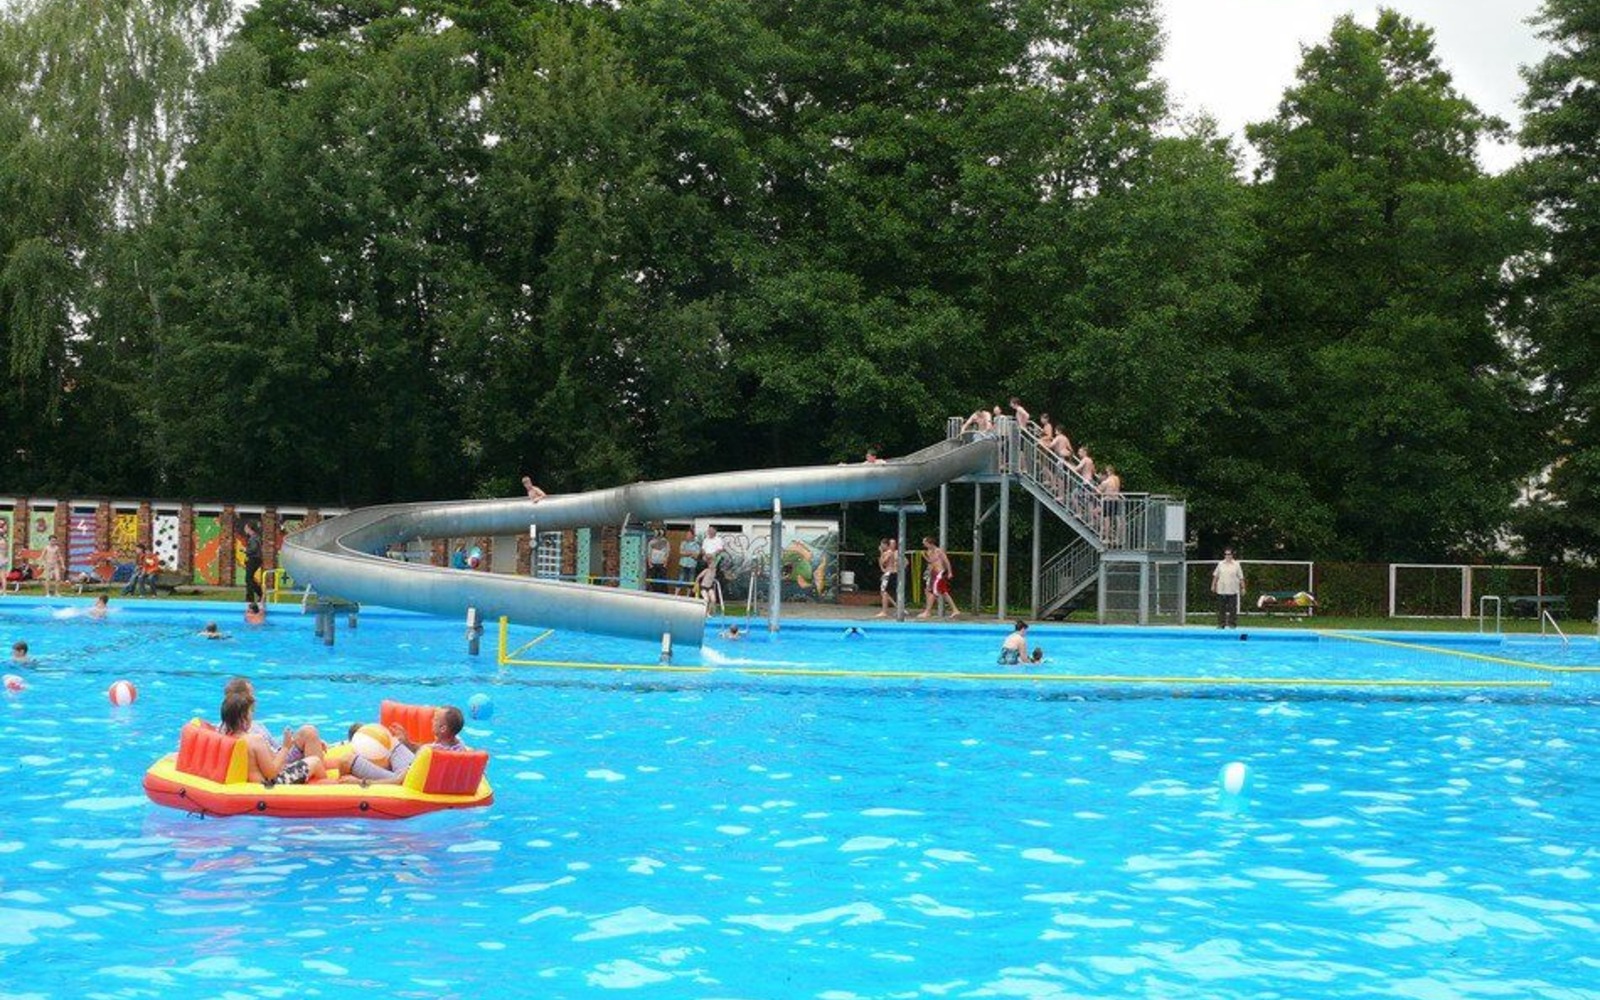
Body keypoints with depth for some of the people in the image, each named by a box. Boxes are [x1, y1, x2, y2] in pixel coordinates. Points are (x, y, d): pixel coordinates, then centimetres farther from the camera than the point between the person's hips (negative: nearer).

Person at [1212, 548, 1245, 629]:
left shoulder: (1236, 565, 3)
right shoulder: (1220, 564, 8)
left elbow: (1241, 578, 3)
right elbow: (1215, 576, 14)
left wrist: (1243, 588, 0)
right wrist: (1213, 585, 11)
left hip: (1233, 591, -2)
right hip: (1221, 591, 2)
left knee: (1232, 609, -1)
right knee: (1221, 608, 4)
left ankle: (1232, 624, 6)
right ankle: (1221, 624, 11)